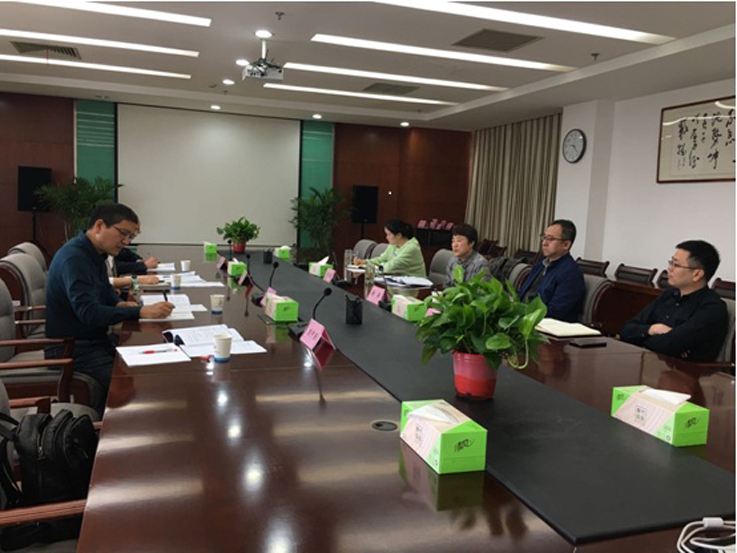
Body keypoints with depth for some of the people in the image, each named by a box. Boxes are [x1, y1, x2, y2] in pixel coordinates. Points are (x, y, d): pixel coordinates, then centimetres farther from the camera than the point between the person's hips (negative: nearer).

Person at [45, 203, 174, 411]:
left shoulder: (95, 254, 9)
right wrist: (141, 312, -34)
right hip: (72, 348, -9)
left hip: (97, 339, 10)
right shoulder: (74, 257, -21)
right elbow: (89, 312, -29)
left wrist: (120, 304, 0)